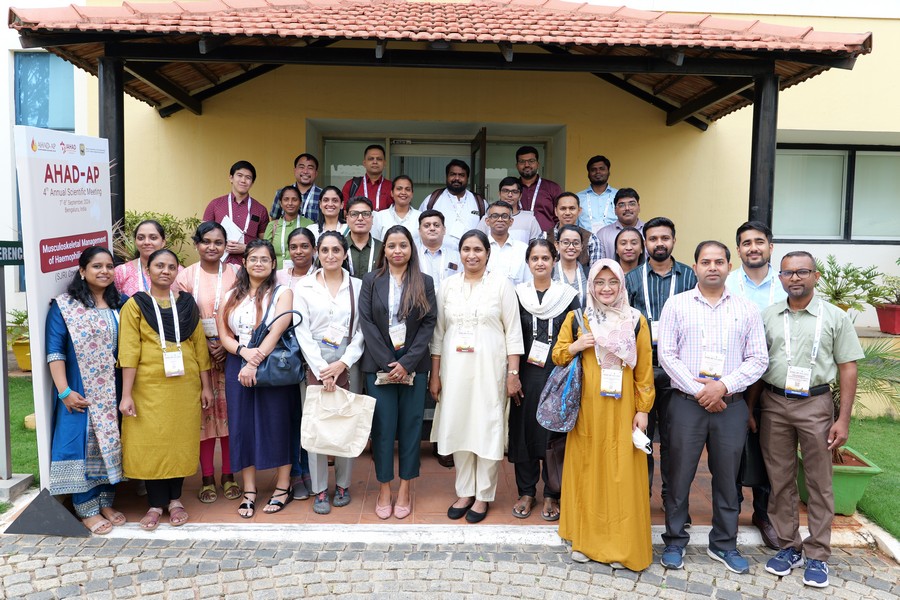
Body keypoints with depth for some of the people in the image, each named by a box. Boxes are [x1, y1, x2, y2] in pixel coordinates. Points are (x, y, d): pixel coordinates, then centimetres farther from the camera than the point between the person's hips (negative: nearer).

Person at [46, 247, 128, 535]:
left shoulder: (120, 304, 7)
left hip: (112, 392, 4)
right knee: (82, 444, 1)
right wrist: (64, 391, -15)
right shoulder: (64, 306, -5)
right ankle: (87, 510, 14)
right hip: (80, 393, -4)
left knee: (110, 443, 10)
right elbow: (54, 351, -9)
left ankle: (106, 502, 25)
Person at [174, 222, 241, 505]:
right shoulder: (185, 276, 1)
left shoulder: (236, 274, 2)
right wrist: (205, 345, -11)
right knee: (203, 412, 3)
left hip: (231, 352, 0)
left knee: (230, 411, 4)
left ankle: (228, 475, 17)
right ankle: (207, 478, 14)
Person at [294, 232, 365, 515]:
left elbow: (362, 331, 1)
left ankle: (342, 484, 20)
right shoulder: (304, 286, 4)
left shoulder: (357, 286, 5)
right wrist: (321, 370, -9)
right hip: (315, 364, 0)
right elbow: (302, 331, -1)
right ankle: (319, 489, 12)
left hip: (348, 364, 1)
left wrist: (342, 364, -10)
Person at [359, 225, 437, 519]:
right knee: (382, 427, 2)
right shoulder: (371, 281, 5)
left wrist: (407, 362, -11)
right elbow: (366, 322, -2)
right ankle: (384, 490, 14)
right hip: (379, 365, 0)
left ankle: (404, 489, 16)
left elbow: (429, 322, -1)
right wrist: (387, 363, -11)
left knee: (410, 426, 4)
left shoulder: (424, 283, 5)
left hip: (413, 365, 0)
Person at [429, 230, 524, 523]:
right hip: (454, 367, 3)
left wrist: (513, 373, -7)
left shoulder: (501, 284, 0)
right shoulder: (448, 285, 8)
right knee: (458, 426, 7)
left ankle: (483, 495, 17)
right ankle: (464, 492, 22)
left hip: (489, 367, -3)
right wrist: (435, 375, 7)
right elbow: (439, 332, 10)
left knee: (487, 428, 2)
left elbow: (513, 331, -1)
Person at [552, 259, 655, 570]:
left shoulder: (636, 321, 5)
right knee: (586, 468, 5)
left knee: (622, 473, 1)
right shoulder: (576, 318, 6)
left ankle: (622, 546, 13)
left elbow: (644, 369, 4)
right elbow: (557, 356, 9)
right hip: (586, 408, 1)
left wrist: (643, 409, -1)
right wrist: (575, 347, -11)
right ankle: (585, 538, 19)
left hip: (622, 409, 0)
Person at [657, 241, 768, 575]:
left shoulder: (746, 309, 6)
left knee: (726, 477, 11)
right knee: (679, 475, 6)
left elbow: (758, 359, 1)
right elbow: (667, 354, -4)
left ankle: (724, 544, 27)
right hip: (686, 404, -1)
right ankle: (674, 541, 21)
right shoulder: (677, 304, 2)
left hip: (731, 406, 2)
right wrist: (698, 390, -11)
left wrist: (723, 386, -11)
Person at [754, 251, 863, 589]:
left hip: (815, 404, -2)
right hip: (774, 404, 2)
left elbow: (848, 369, -1)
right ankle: (789, 548, 23)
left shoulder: (835, 317, 0)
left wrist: (843, 419, -6)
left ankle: (818, 556, 17)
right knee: (780, 481, 9)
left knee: (819, 483, 5)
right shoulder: (767, 316, 6)